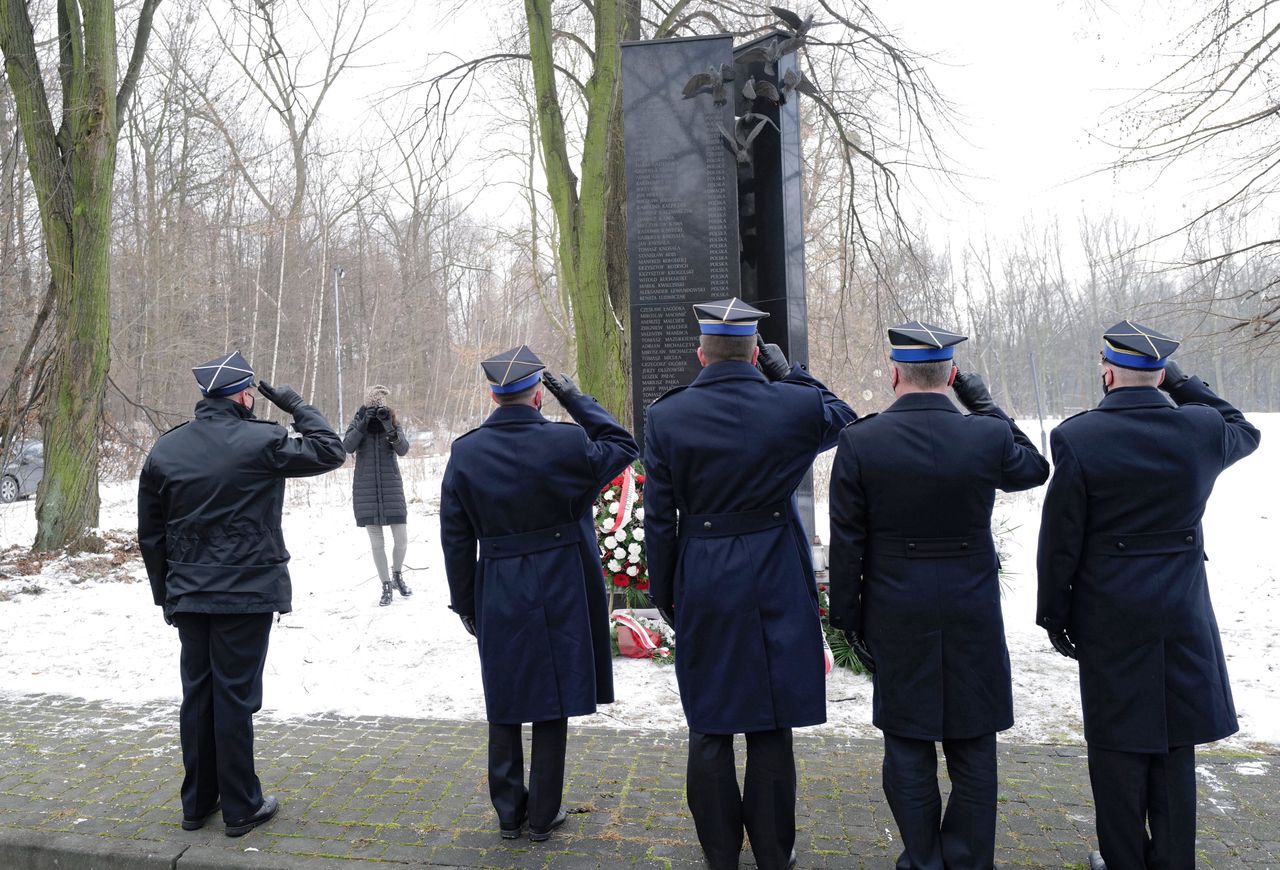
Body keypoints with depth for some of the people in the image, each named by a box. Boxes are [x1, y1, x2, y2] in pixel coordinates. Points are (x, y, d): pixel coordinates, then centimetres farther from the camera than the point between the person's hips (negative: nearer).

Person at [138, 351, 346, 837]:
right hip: (245, 594, -5)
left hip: (188, 595, 5)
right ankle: (241, 808, 13)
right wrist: (295, 405, 5)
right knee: (234, 696, 2)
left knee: (197, 695, 14)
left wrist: (166, 594, 18)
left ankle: (197, 802, 26)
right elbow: (330, 452, -2)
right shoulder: (261, 441, -13)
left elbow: (150, 535, 10)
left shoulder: (164, 450, 5)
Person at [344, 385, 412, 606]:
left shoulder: (393, 423, 2)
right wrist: (363, 424, -23)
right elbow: (347, 447, -15)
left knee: (402, 540, -1)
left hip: (391, 488, 0)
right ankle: (386, 586, 18)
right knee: (377, 543, 4)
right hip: (366, 489, 0)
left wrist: (389, 427, -24)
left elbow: (403, 449, -13)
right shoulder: (358, 422, 1)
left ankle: (397, 575, 26)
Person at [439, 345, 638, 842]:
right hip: (558, 595, -2)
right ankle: (543, 817, 22)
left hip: (497, 599, 2)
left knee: (504, 707, 17)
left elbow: (456, 540, -1)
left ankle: (509, 813, 28)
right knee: (552, 705, 11)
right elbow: (622, 446, 6)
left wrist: (465, 603, 9)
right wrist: (575, 399, 3)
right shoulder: (566, 443, -14)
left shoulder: (465, 452, -5)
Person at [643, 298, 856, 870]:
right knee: (771, 726, 13)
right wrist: (790, 373, 13)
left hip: (701, 588, 0)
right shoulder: (795, 404, -7)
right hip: (777, 585, 0)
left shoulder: (666, 415, -7)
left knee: (709, 729, 14)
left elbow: (658, 517, -3)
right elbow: (842, 418, 17)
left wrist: (664, 595, 6)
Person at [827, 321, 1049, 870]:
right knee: (972, 748, 15)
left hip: (896, 617, -1)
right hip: (973, 617, 1)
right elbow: (1034, 469, 14)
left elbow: (847, 544, -8)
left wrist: (846, 616, 3)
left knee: (908, 747, 13)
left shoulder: (859, 442, -11)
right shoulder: (988, 436, -10)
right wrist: (982, 402, 9)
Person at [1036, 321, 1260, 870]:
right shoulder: (1202, 429, -6)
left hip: (1108, 617, -3)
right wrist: (1184, 385, 14)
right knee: (1174, 747, 16)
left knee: (1118, 745, 10)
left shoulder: (1077, 437, -15)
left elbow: (1059, 543, -11)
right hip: (1183, 615, 3)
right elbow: (1245, 433, 22)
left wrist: (1053, 615, 1)